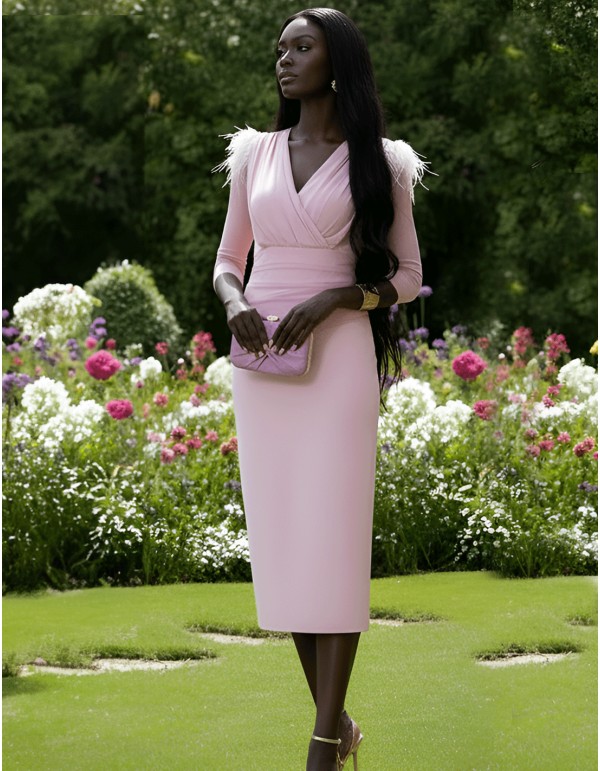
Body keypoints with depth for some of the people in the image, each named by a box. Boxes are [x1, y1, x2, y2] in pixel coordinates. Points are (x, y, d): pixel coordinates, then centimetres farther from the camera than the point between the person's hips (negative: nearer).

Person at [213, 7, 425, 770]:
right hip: (261, 358, 4)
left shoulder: (378, 162, 2)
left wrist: (333, 299, -14)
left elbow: (407, 276, 3)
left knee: (332, 535, -7)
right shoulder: (255, 154, 12)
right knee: (279, 531, 2)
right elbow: (227, 259, 16)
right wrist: (234, 302, -7)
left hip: (337, 356, -4)